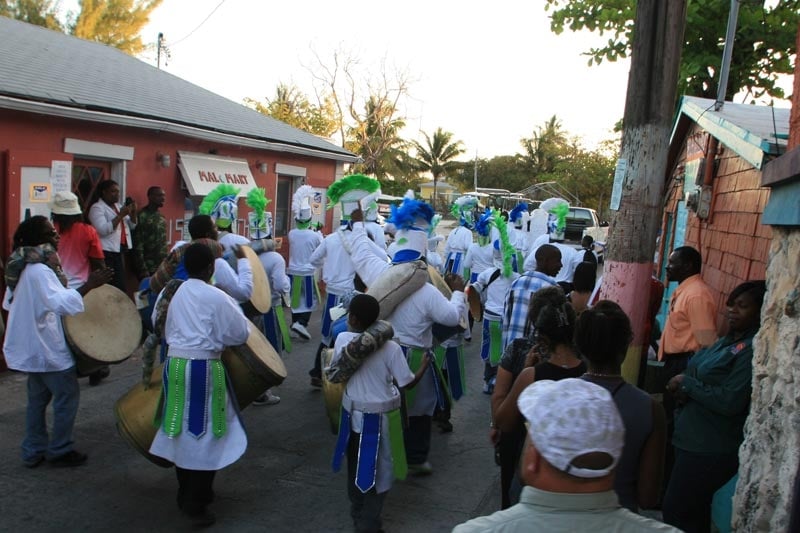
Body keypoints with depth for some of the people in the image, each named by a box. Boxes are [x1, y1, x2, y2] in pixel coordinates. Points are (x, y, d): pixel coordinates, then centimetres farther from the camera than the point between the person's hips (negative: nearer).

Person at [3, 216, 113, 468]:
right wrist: (88, 286, -43)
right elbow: (60, 302, -37)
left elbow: (9, 303, 18)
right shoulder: (40, 270, -23)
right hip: (48, 348, -10)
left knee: (38, 398, 18)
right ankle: (60, 451, 13)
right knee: (68, 396, 3)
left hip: (31, 347, 10)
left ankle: (33, 451, 26)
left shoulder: (22, 267, 7)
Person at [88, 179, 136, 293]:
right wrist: (121, 215, -18)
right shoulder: (97, 208, -6)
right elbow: (103, 229, -20)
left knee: (121, 286, 7)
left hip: (120, 251, 8)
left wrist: (133, 212, -1)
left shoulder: (119, 206, 17)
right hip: (106, 253, -8)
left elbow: (132, 226, 17)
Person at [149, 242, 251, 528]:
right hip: (204, 369, -6)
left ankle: (185, 494, 32)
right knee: (203, 434, 4)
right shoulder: (216, 297, -12)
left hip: (174, 364, 7)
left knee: (182, 431, 17)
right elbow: (240, 334, -5)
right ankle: (195, 504, 9)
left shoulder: (175, 294, 7)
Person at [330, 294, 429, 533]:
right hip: (380, 415, -4)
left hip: (353, 410, 4)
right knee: (378, 468, 12)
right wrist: (424, 366, 4)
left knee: (355, 464, 22)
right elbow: (407, 383, -14)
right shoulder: (390, 348, -21)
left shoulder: (342, 339, -13)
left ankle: (357, 512, 40)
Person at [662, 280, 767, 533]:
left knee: (675, 512, -1)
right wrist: (685, 392, -4)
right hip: (692, 440, 9)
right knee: (694, 512, 21)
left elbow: (730, 402, -24)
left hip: (711, 450, -9)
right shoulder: (729, 340, 10)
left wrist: (686, 382, -15)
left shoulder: (754, 350, -18)